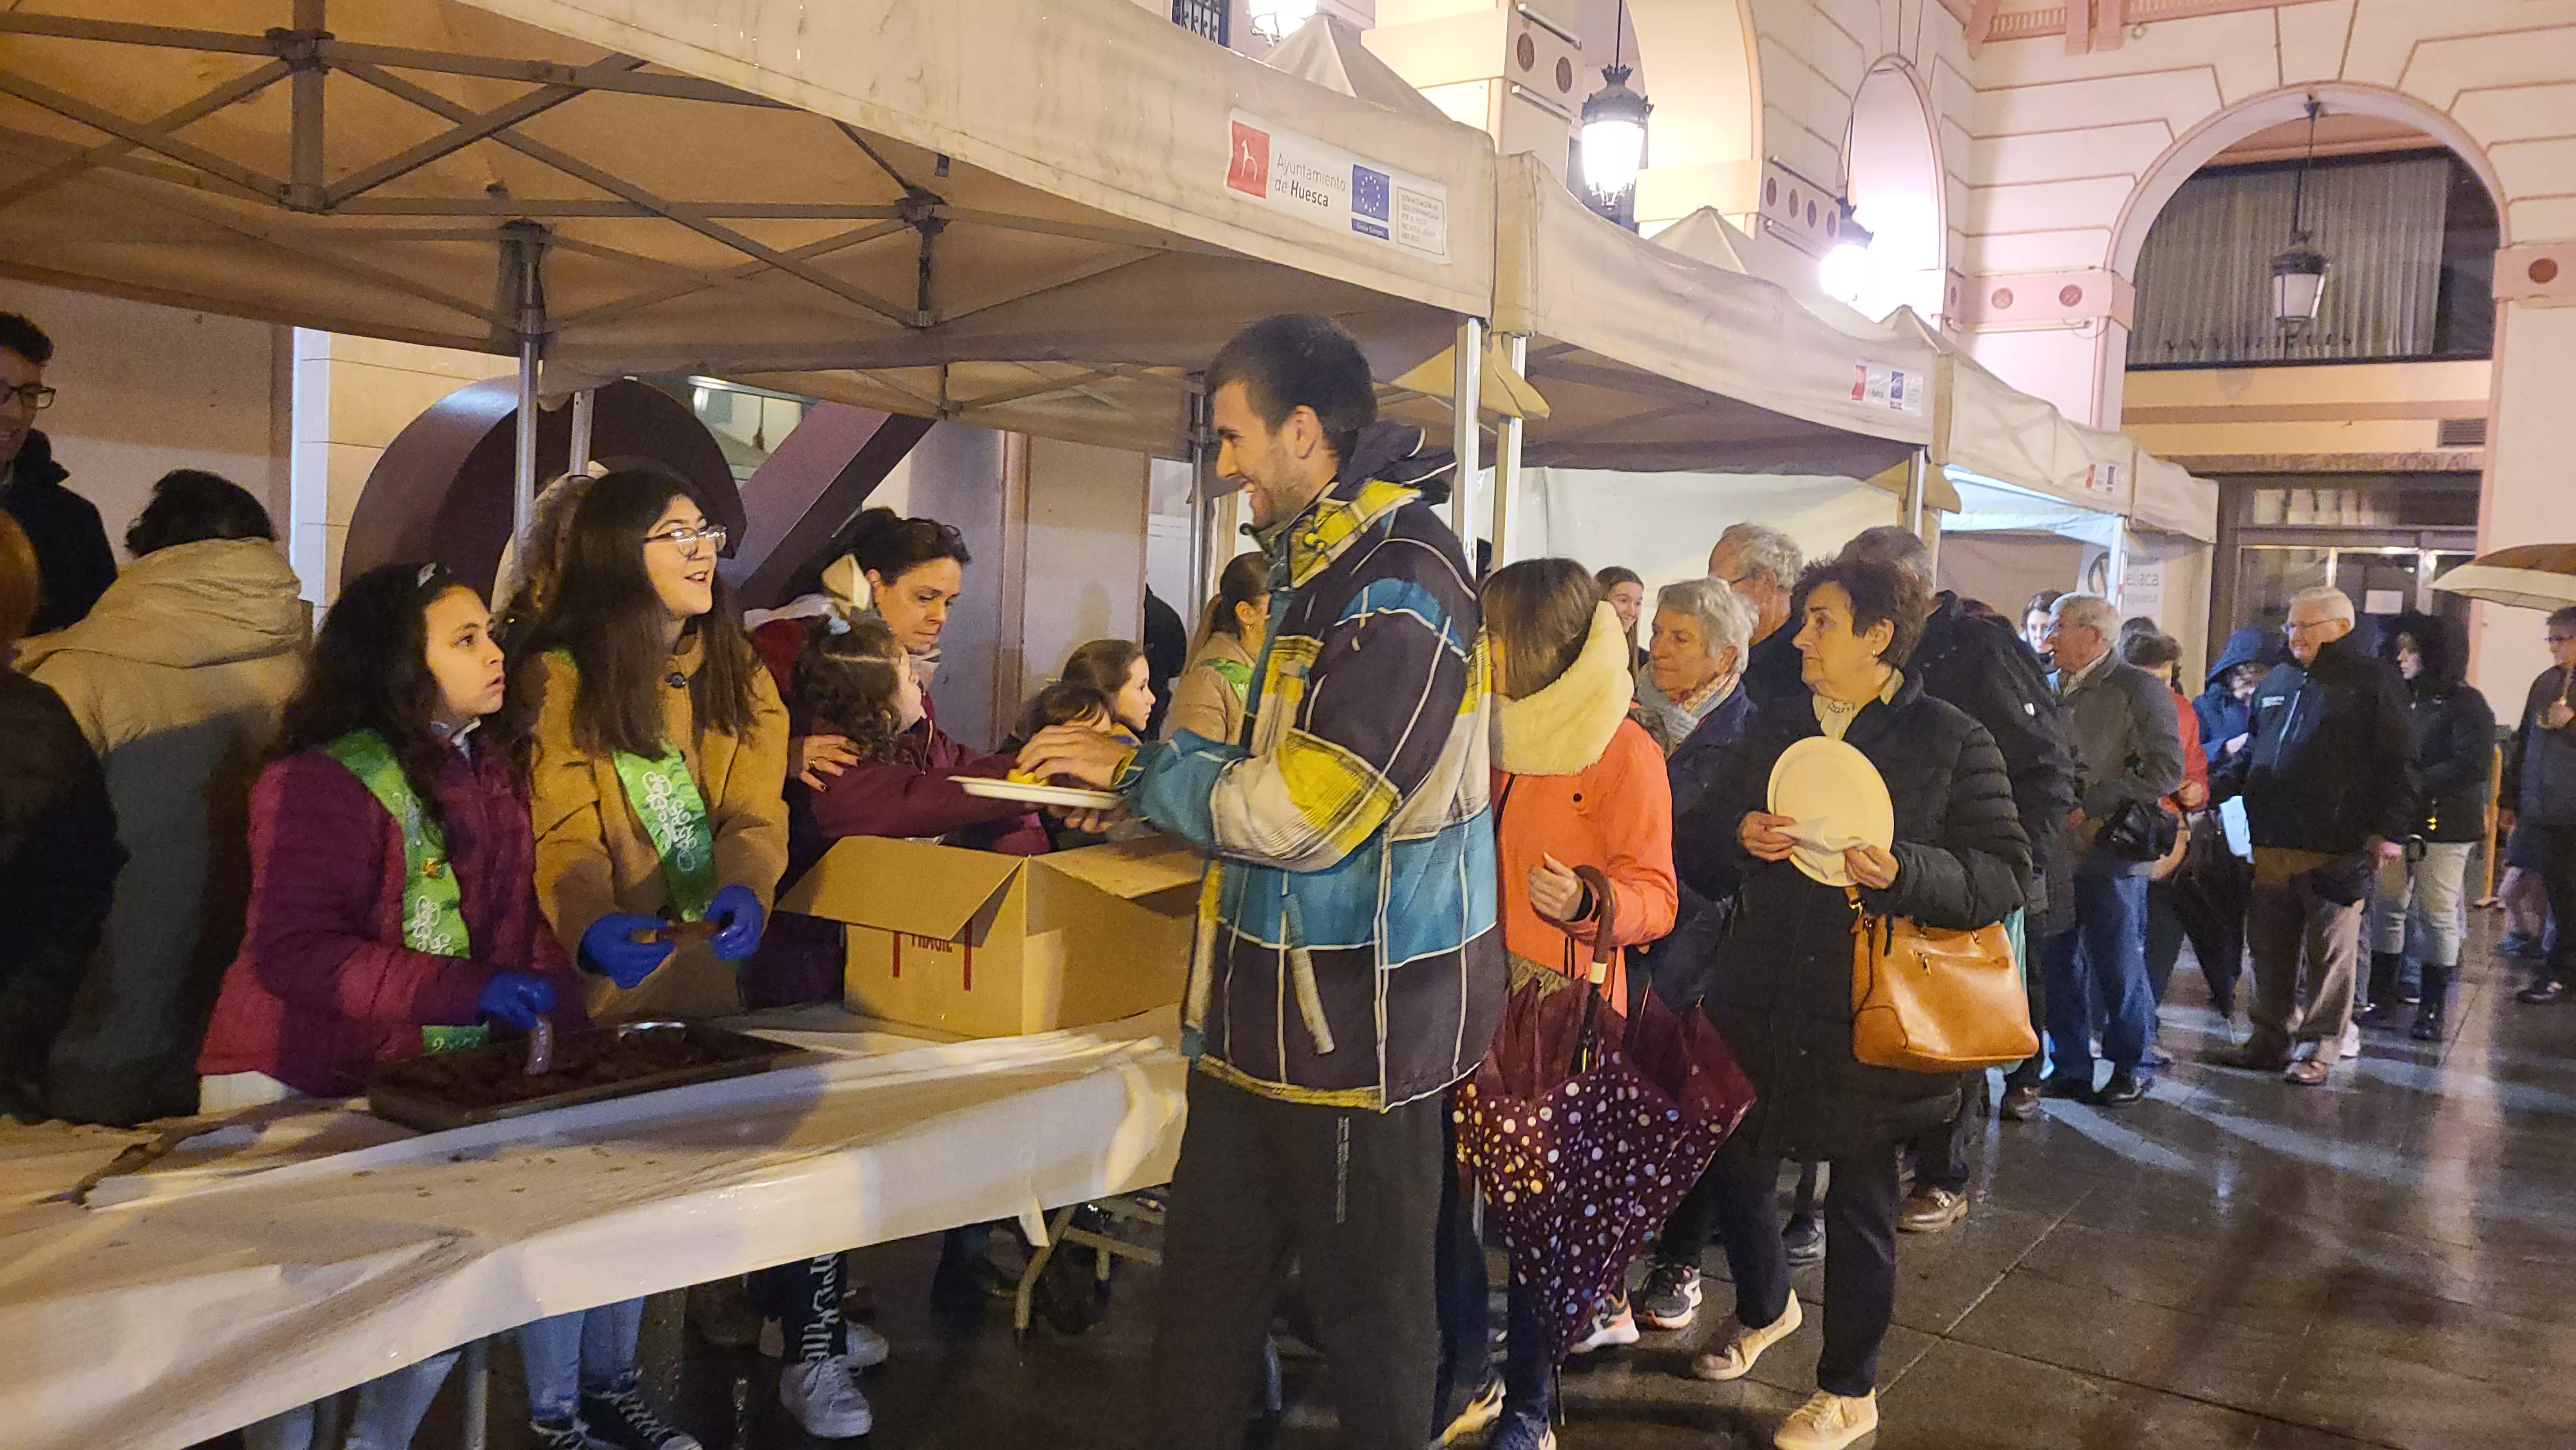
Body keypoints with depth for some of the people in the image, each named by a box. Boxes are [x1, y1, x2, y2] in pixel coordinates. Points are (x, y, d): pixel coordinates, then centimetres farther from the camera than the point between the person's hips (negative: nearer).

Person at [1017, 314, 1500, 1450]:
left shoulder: (1399, 586, -20)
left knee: (1368, 1313, 8)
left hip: (1359, 1016, -9)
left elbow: (1301, 814, -23)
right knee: (1207, 1281, 17)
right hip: (1269, 1010, 9)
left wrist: (1140, 769, -8)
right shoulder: (1319, 567, 12)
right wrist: (1141, 782, 8)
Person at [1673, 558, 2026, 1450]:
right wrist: (1739, 837, -12)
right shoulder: (1771, 729, 10)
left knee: (1861, 1200, 7)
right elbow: (1696, 851, 10)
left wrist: (1905, 872, -25)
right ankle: (1765, 1307, 44)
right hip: (1760, 1000, 5)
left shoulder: (1952, 741, -4)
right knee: (1730, 1166, 13)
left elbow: (2004, 875, -9)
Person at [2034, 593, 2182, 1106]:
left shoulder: (2138, 689, -6)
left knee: (2119, 968, 4)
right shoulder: (2051, 689, 13)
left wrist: (2092, 805, -15)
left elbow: (2167, 771, -12)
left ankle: (2131, 1067, 19)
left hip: (2110, 853, -6)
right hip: (2055, 851, 6)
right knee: (2058, 965, 9)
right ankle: (2069, 1067, 20)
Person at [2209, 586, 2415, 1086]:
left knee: (2330, 953, 3)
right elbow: (2252, 752, 24)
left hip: (2335, 850, -6)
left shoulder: (2373, 681, -1)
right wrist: (2213, 788, 8)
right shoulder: (2277, 680, 16)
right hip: (2271, 843, 6)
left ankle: (2317, 1047, 11)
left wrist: (2390, 830, -10)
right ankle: (2269, 1036, 20)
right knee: (2270, 949, 10)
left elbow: (2398, 764, -4)